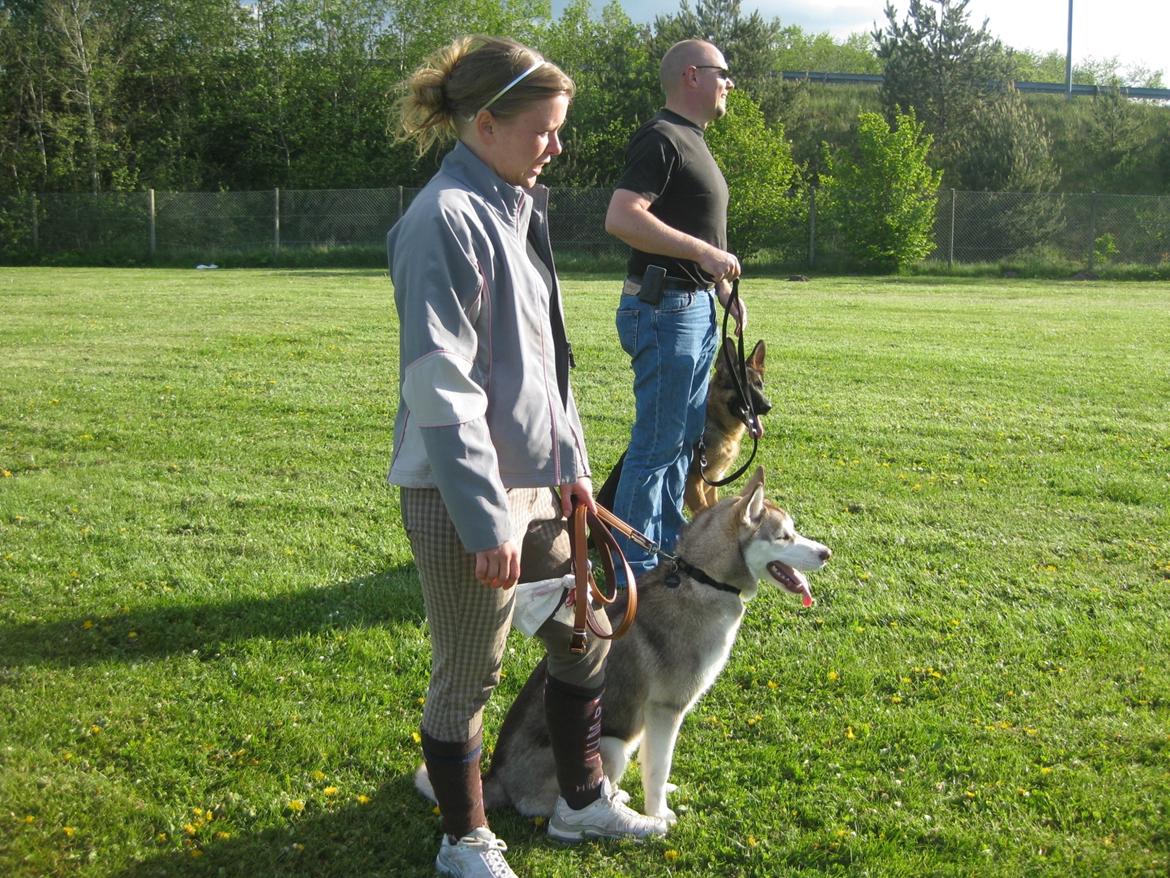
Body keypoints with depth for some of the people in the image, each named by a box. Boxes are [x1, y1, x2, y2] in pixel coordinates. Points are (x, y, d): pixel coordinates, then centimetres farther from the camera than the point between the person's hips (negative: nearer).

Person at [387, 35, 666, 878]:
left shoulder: (518, 208, 9)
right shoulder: (446, 220, -18)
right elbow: (440, 384, -22)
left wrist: (571, 459, 15)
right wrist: (486, 517, -22)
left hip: (537, 479, 9)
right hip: (465, 493, -9)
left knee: (585, 634, 19)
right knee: (467, 679, 7)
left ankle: (583, 799, 38)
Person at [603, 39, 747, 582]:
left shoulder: (692, 142, 18)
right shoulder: (662, 139, -14)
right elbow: (621, 217, -27)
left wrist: (726, 290, 19)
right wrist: (703, 252, -26)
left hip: (696, 307, 10)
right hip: (666, 307, -10)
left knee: (686, 436, 17)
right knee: (658, 443, -6)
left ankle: (668, 546, 28)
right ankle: (634, 569, 3)